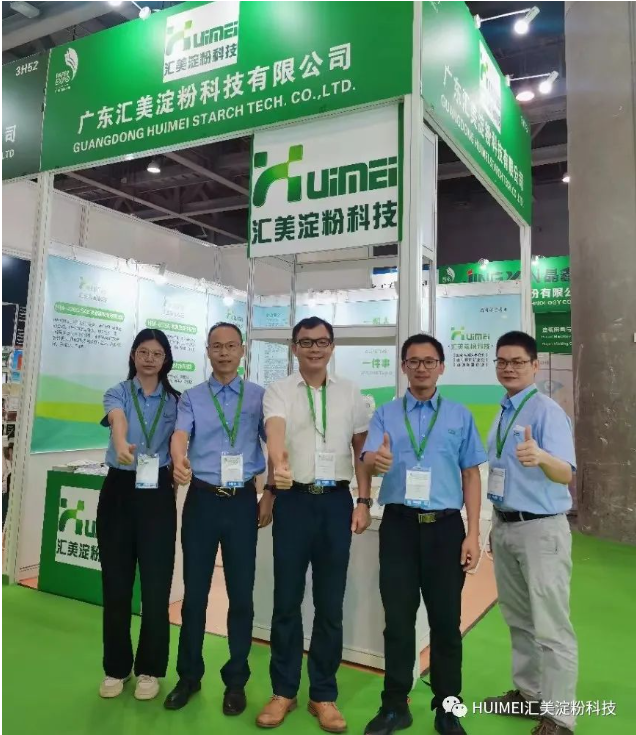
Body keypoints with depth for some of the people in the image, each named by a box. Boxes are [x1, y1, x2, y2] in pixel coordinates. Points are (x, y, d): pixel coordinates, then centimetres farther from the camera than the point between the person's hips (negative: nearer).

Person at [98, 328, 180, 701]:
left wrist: (178, 474, -9)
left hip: (158, 494, 0)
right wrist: (121, 445, -43)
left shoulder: (175, 400, 6)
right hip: (119, 491, 0)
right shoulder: (118, 393, 1)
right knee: (116, 583, 8)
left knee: (156, 584, 3)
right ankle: (117, 668, 26)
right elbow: (118, 421, -22)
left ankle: (150, 669, 21)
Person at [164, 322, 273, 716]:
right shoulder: (191, 398, 4)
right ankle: (189, 675, 29)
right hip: (202, 500, 1)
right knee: (195, 592, 11)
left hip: (243, 502, 0)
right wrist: (179, 460, -36)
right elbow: (180, 436, -14)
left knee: (241, 593, 7)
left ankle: (236, 680, 25)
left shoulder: (259, 396, 4)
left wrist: (270, 497, -1)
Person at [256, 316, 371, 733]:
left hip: (336, 500, 2)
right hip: (294, 499, -1)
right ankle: (283, 691, 27)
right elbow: (276, 432, -21)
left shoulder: (350, 393, 6)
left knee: (331, 603, 10)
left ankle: (323, 695, 26)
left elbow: (362, 449, 9)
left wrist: (364, 501, 2)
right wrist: (278, 463, -42)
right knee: (287, 600, 9)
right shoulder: (279, 391, -1)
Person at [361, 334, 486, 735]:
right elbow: (369, 458, -9)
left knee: (446, 620, 10)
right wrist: (377, 459, -34)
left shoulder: (460, 416, 6)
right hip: (399, 525, 0)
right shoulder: (386, 414, 6)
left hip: (445, 526, 0)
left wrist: (473, 534, -3)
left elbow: (471, 475, 4)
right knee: (398, 617, 10)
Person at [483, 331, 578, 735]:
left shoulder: (547, 411, -15)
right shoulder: (502, 414, 9)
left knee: (550, 625, 1)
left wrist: (540, 456, -49)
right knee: (518, 619, 20)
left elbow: (566, 473, -28)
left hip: (541, 529, -8)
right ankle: (528, 693, 36)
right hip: (505, 526, 8)